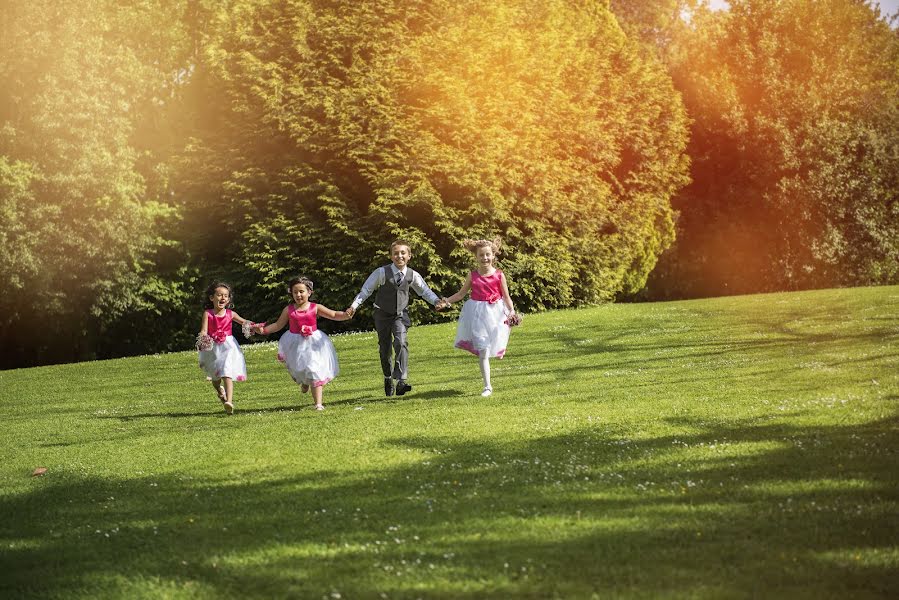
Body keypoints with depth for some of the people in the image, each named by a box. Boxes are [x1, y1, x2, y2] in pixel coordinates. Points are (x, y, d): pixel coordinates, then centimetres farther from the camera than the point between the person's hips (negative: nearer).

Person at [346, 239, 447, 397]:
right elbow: (366, 290, -10)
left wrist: (436, 301, -11)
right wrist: (354, 306, -20)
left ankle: (401, 381, -25)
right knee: (385, 348, 6)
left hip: (401, 314, 1)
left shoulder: (412, 275, -8)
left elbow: (424, 291, 7)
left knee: (401, 343, -21)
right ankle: (388, 378, 31)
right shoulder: (382, 272, -16)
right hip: (383, 314, -1)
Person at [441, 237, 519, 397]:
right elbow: (461, 293, 9)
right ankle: (487, 386, 0)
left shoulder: (499, 275, -3)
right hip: (477, 314, 0)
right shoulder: (472, 276, 1)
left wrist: (512, 311, -16)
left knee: (493, 347, 4)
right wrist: (448, 300, -6)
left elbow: (506, 296, -1)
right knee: (482, 352, -4)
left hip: (495, 312, 0)